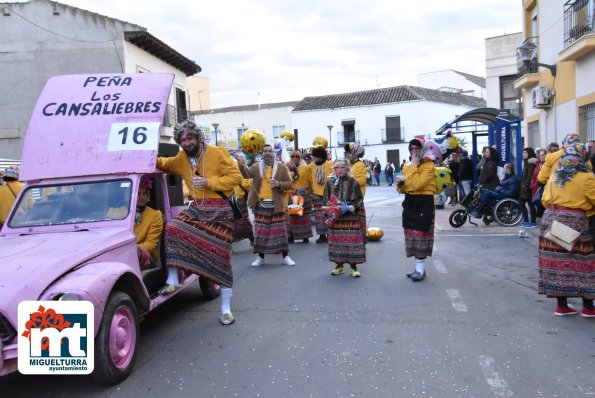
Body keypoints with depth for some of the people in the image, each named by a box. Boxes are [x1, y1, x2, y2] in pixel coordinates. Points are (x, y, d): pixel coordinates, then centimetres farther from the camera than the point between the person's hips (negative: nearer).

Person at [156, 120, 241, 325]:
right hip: (196, 208, 5)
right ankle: (172, 279, -4)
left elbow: (236, 176, -11)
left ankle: (226, 308, 8)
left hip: (219, 210, -5)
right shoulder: (182, 159, 9)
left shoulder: (217, 152, -9)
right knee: (172, 228, -19)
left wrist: (209, 182, -20)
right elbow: (165, 163, 28)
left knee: (221, 256, -2)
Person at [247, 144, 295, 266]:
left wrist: (279, 184, -18)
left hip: (277, 204, -1)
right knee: (260, 231, 5)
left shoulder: (282, 167, 3)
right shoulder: (255, 167, 6)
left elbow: (289, 184, 1)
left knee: (280, 231, 3)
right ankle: (260, 257, 16)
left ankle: (286, 256, 11)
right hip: (260, 204, 1)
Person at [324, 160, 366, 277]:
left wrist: (350, 207, -14)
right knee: (337, 240, 7)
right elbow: (326, 198, 7)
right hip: (335, 217, 2)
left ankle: (353, 266, 10)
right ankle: (339, 265, 21)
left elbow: (359, 199, -1)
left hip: (351, 216, -2)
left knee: (352, 240, -2)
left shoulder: (353, 182, -2)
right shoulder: (330, 182, 5)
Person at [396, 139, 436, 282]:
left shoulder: (428, 165, -10)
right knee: (413, 234, 9)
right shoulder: (406, 166, 14)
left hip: (424, 202, -8)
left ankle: (421, 270, -4)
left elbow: (417, 184, -24)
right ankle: (419, 267, 18)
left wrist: (414, 166, -18)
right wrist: (400, 184, -5)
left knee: (421, 234, -9)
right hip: (410, 202, 8)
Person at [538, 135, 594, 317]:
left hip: (551, 219, 5)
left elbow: (545, 200, 10)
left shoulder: (554, 176, 9)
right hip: (575, 222, -5)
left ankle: (562, 305, 16)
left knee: (557, 262, 8)